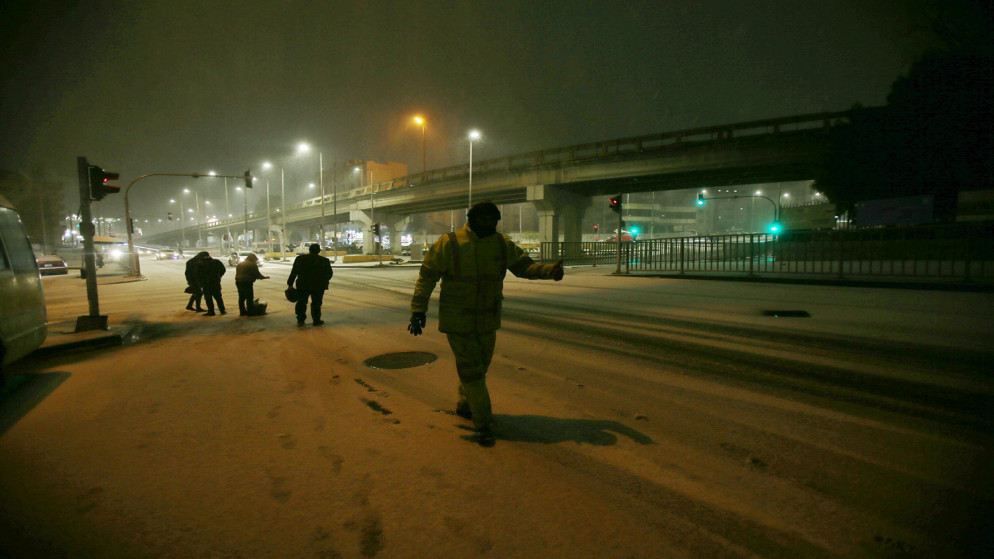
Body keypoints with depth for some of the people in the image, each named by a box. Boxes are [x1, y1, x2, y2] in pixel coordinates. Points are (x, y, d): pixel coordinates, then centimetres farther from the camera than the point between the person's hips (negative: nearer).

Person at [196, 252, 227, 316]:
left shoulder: (199, 264, -7)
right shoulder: (216, 262, 0)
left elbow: (198, 275, -4)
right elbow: (223, 270, 8)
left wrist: (200, 283, 8)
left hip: (206, 283, -3)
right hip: (216, 282, 3)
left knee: (208, 298, 4)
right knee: (218, 297, 13)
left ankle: (211, 312, 3)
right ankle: (222, 310, 14)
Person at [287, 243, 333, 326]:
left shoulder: (300, 258, 3)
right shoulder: (324, 261, 0)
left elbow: (294, 272, 1)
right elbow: (329, 274, 4)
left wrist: (290, 283, 5)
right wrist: (324, 282, 19)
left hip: (303, 285, 1)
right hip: (318, 286, -1)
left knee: (301, 303, 12)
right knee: (316, 303, 7)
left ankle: (300, 320, 13)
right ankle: (316, 320, 9)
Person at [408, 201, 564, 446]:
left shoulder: (502, 244, 1)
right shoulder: (448, 244, -12)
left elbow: (524, 265, 3)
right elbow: (427, 276, -10)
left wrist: (549, 270, -17)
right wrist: (418, 310, -17)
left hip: (487, 321, 5)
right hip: (457, 321, -5)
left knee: (480, 367, 18)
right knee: (471, 370, -3)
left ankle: (465, 405, 41)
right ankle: (483, 424, 7)